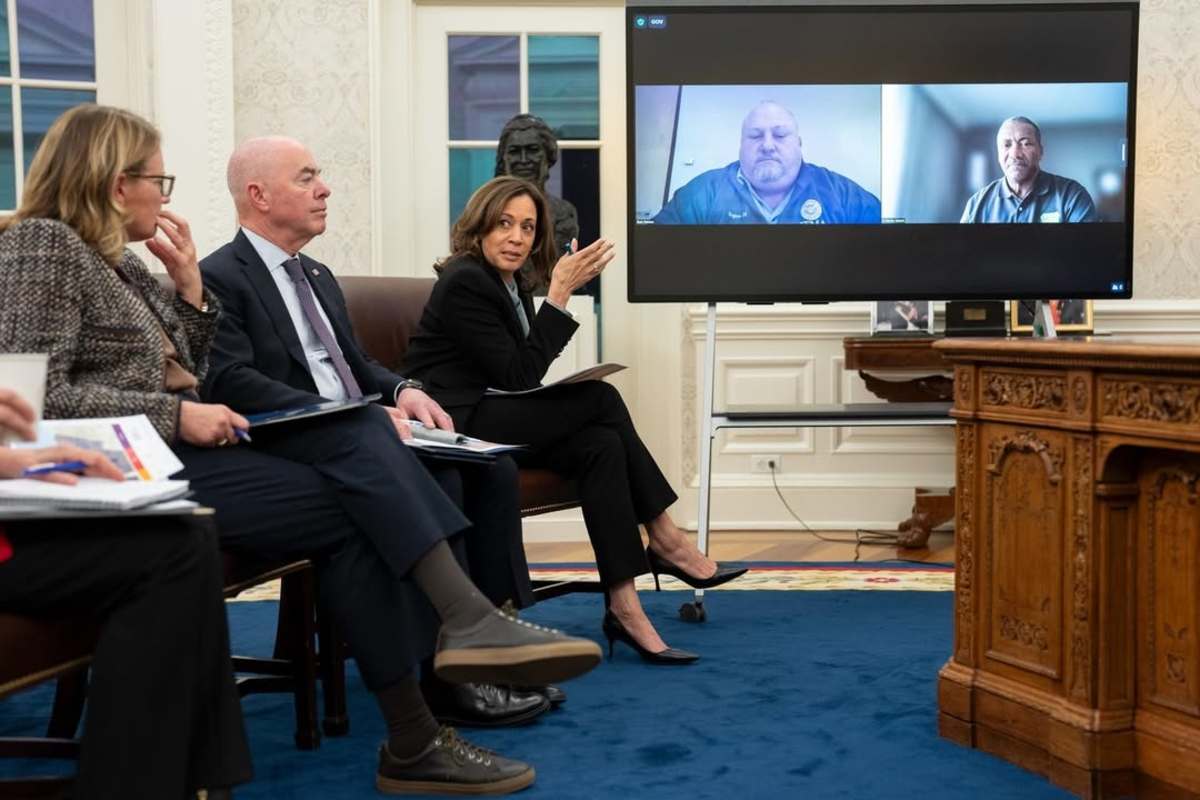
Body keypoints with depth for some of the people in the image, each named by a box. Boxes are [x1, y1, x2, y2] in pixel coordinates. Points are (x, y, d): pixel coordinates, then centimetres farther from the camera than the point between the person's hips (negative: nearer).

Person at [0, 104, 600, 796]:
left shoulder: (118, 260, 21)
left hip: (186, 445, 8)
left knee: (363, 430, -16)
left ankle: (467, 622, -28)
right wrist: (174, 415, -20)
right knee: (352, 510, -18)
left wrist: (189, 284, 8)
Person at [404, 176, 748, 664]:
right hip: (453, 427, -9)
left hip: (492, 423, 9)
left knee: (601, 445, -17)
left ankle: (624, 606, -21)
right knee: (600, 398, -19)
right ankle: (664, 540, -13)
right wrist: (559, 293, -18)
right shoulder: (464, 282, -12)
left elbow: (520, 378, 12)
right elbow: (519, 376, -18)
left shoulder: (510, 285, 16)